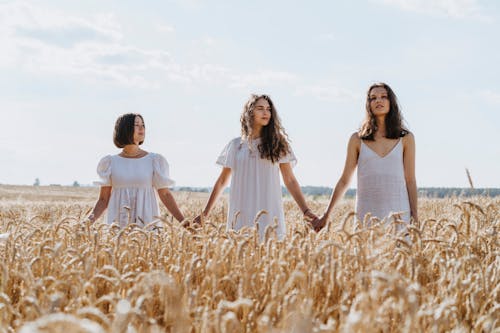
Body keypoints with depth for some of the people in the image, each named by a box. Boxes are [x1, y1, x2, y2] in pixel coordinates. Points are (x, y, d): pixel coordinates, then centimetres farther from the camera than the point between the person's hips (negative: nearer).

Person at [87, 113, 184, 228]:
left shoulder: (155, 160, 3)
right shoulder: (110, 162, 5)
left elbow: (165, 195, 3)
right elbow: (103, 199, 6)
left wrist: (183, 222, -5)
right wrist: (91, 218, -11)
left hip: (148, 223, 0)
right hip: (118, 225, 0)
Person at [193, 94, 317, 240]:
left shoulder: (277, 143, 6)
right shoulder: (235, 145, 8)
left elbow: (290, 180, 4)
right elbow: (221, 181, 15)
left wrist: (305, 210, -6)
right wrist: (205, 213, 12)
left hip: (270, 216, -1)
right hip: (241, 218, 1)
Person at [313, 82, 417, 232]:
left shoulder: (405, 138, 7)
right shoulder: (357, 139, 6)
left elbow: (410, 180, 7)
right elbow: (344, 181, 9)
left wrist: (415, 217, 2)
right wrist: (326, 215, 7)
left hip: (398, 214, 0)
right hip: (366, 214, 0)